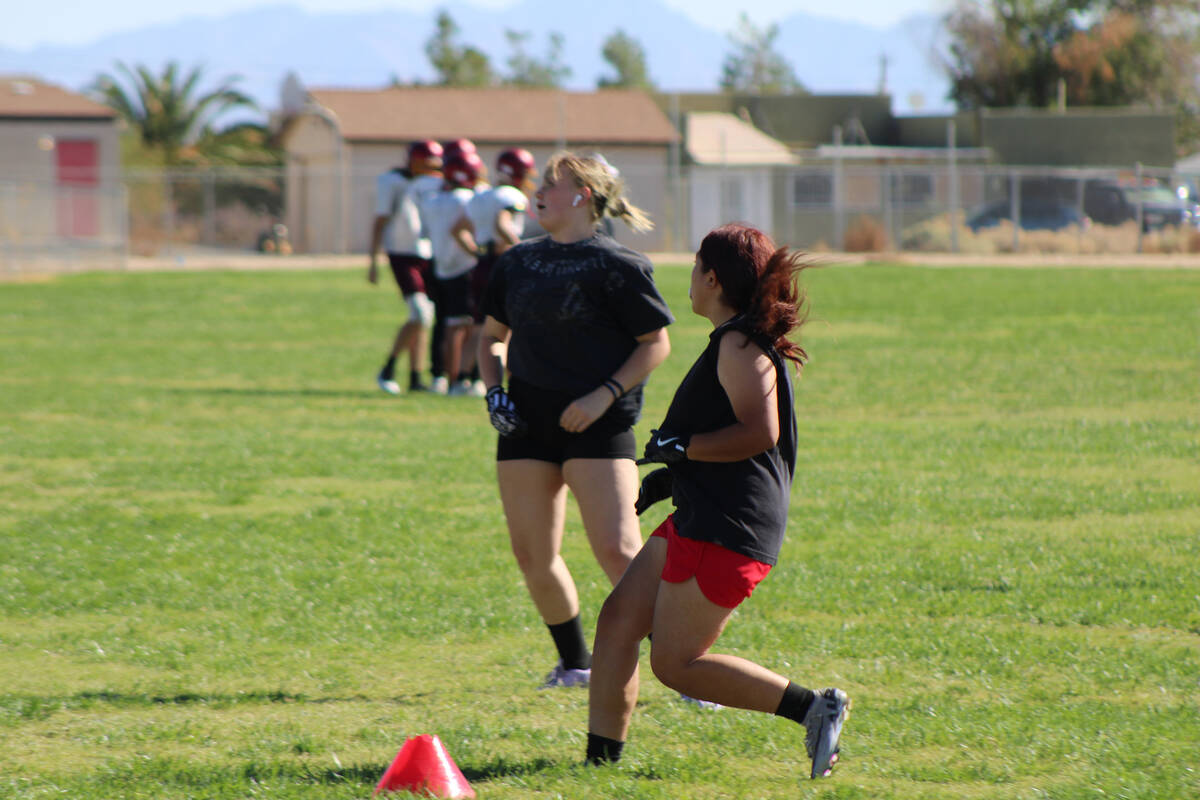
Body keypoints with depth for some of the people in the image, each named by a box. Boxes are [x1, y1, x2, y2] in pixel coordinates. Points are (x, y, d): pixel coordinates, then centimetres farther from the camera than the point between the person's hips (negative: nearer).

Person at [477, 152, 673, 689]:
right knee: (532, 555, 6)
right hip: (527, 421, 6)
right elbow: (492, 336, 24)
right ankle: (575, 663, 25)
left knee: (617, 552, -17)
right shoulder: (517, 263, 13)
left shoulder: (617, 266, -6)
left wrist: (605, 395, -14)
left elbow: (656, 343, -4)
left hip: (597, 423, -6)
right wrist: (494, 389, 6)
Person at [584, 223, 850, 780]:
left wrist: (678, 447, -18)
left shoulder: (740, 344, -14)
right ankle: (600, 760, 8)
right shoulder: (735, 342, 18)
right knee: (619, 619, 7)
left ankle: (813, 708, -8)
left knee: (675, 665, -8)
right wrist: (664, 480, 22)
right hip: (700, 520, 11)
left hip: (726, 530, -11)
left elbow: (759, 432, -27)